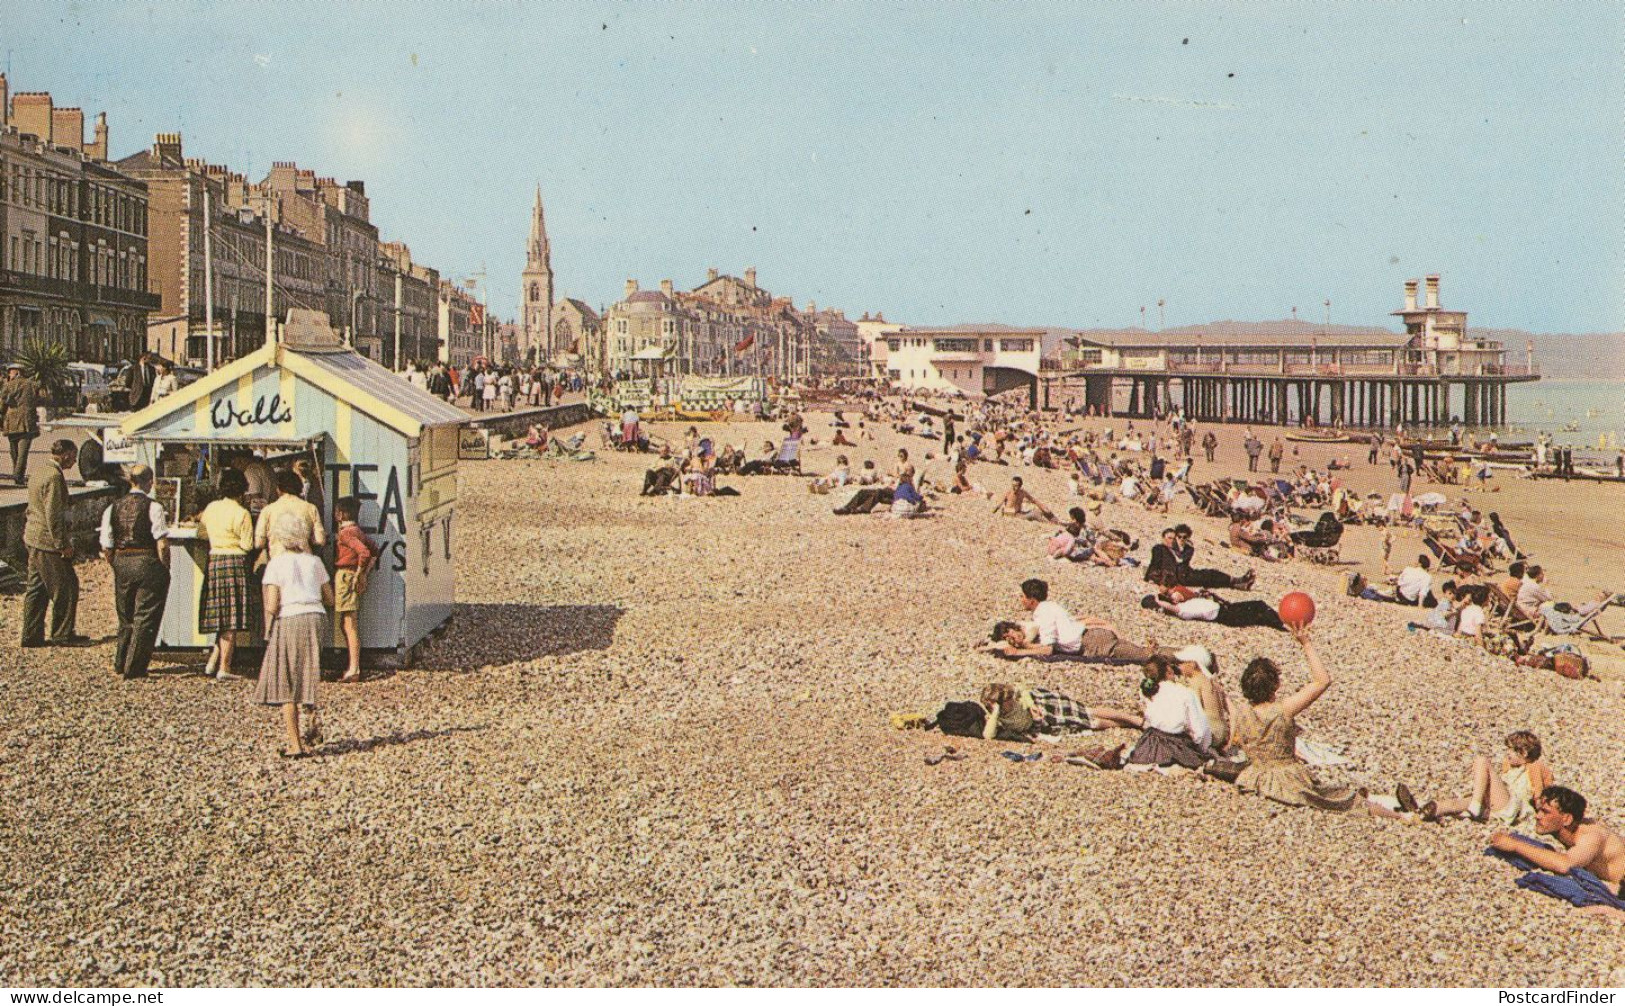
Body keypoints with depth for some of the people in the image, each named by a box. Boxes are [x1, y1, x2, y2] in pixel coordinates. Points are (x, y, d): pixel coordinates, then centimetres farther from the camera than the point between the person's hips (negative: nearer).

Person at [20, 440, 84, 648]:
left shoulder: (40, 472, 13)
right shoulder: (54, 477, -19)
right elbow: (53, 515, -21)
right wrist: (63, 544, -18)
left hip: (34, 539, 10)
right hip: (48, 540, -10)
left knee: (36, 588, 13)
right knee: (66, 587, 0)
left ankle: (31, 635, 17)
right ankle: (62, 634, 7)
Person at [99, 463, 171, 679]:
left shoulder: (113, 508, 5)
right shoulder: (154, 507, -10)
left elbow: (106, 549, 5)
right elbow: (162, 543, -14)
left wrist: (118, 566, 17)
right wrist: (164, 569, -3)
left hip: (121, 564, 5)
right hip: (148, 564, -5)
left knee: (126, 618, 19)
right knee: (145, 619, 3)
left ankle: (120, 665, 30)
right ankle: (133, 669, 5)